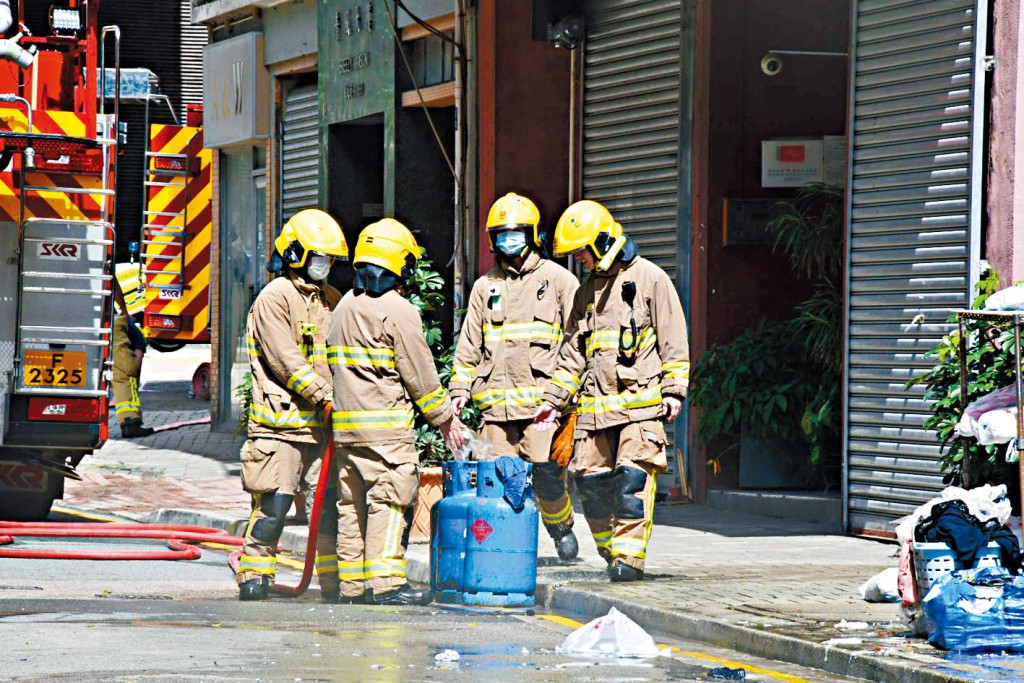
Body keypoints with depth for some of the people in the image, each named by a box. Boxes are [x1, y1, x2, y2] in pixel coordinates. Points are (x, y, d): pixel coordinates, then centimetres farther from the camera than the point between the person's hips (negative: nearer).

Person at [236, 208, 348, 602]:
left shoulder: (331, 300, 18)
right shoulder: (275, 298, -4)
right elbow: (286, 362, -12)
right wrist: (326, 397, -17)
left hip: (323, 424, 6)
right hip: (281, 420, -6)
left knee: (332, 502, 3)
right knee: (273, 503, -6)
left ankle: (335, 583, 9)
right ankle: (253, 578, 3)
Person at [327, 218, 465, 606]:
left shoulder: (344, 307, 15)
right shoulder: (395, 309, -10)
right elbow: (419, 373, -7)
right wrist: (444, 417, 4)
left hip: (345, 422, 8)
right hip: (385, 424, -8)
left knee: (353, 503, 10)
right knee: (388, 500, -7)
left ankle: (352, 583, 12)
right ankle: (386, 582, -12)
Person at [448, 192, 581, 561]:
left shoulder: (559, 280, 7)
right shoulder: (486, 287, 18)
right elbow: (468, 345, 22)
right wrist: (460, 388, 10)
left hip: (541, 400, -4)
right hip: (496, 402, 4)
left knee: (546, 477, -11)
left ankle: (561, 527, 16)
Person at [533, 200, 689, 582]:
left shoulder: (649, 278, 2)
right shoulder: (587, 291, 20)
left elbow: (673, 339, -1)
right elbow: (573, 352, 25)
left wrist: (673, 391, -8)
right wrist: (554, 399, 19)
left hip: (640, 401, -6)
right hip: (595, 403, 6)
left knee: (633, 476, -15)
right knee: (589, 476, 1)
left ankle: (630, 557, -15)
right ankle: (610, 550, 15)